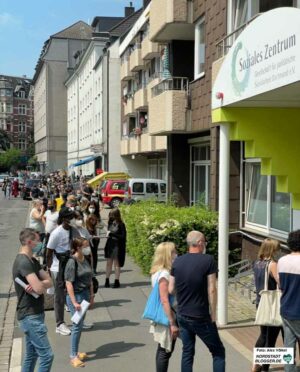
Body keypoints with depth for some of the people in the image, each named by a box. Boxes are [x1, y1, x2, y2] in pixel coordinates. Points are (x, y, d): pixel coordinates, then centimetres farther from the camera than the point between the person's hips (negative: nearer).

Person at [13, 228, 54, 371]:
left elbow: (49, 281, 6)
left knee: (31, 355, 16)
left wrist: (39, 284, -15)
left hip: (33, 314, 10)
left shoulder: (32, 261, 13)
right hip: (30, 316, -10)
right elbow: (39, 288, -26)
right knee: (46, 355, -8)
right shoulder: (23, 262, -18)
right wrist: (43, 284, -3)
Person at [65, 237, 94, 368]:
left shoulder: (85, 260, 5)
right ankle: (73, 356, 10)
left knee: (80, 324, 15)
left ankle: (75, 352, 29)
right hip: (75, 295, -7)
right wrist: (74, 302, -19)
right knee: (77, 325, -2)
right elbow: (69, 283, -18)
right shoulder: (72, 262, -17)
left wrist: (91, 296, 15)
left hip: (85, 294, 7)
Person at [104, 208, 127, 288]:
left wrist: (111, 233, -17)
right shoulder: (111, 223, 5)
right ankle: (107, 281, 16)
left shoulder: (121, 225, -12)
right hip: (110, 245, 5)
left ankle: (116, 281, 10)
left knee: (116, 264, 3)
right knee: (109, 263, 9)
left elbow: (122, 236, -16)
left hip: (117, 246, -5)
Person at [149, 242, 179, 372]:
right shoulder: (164, 274, -21)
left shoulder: (159, 272, 7)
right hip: (166, 317, -9)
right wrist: (172, 323, -22)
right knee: (166, 351, 0)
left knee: (162, 350, 17)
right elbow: (165, 301, -24)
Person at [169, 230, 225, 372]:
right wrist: (213, 315, -5)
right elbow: (211, 290, -13)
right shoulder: (208, 260, -12)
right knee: (218, 351, 9)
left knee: (187, 352, 16)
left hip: (182, 316, 5)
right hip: (201, 317, -5)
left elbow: (171, 289, 4)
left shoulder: (177, 261, 1)